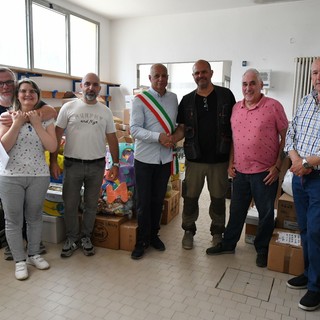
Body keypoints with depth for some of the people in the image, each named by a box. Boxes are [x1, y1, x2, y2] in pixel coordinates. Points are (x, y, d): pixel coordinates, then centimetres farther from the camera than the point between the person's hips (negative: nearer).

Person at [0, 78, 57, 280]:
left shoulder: (46, 118, 2)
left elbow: (52, 147, -10)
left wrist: (36, 123, -12)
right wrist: (17, 123, -15)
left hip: (39, 176, 1)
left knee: (35, 217, 13)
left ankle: (34, 254, 30)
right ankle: (20, 260, 21)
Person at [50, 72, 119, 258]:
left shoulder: (105, 111, 5)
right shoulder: (69, 108, -1)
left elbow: (112, 139, 8)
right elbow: (57, 135, -1)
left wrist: (116, 164, 4)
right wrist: (53, 161, -6)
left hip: (97, 166, 2)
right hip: (72, 164, -1)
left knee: (91, 205, 12)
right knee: (70, 205, 7)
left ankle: (86, 237, 30)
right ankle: (72, 239, 26)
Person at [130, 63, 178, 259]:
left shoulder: (173, 98, 8)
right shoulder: (140, 100, -7)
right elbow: (135, 129, -14)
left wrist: (173, 137, 0)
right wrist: (158, 137, -24)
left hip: (165, 158, 4)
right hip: (145, 158, -4)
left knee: (158, 200, 14)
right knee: (143, 202, 4)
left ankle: (154, 235, 31)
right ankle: (142, 240, 20)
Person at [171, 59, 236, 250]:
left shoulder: (225, 95, 0)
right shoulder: (187, 100, 5)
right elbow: (182, 128, 5)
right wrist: (171, 139, -16)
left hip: (219, 158, -1)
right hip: (195, 158, 1)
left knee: (218, 198, 11)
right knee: (190, 197, 9)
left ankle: (217, 232, 30)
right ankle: (189, 231, 28)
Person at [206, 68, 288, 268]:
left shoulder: (274, 106, -8)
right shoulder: (236, 108, 7)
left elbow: (285, 137, -5)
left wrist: (278, 166, -9)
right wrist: (231, 162, 8)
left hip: (265, 172, -4)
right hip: (240, 171, 4)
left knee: (266, 213, 10)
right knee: (237, 210, 16)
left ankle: (263, 250, 29)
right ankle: (228, 244, 31)